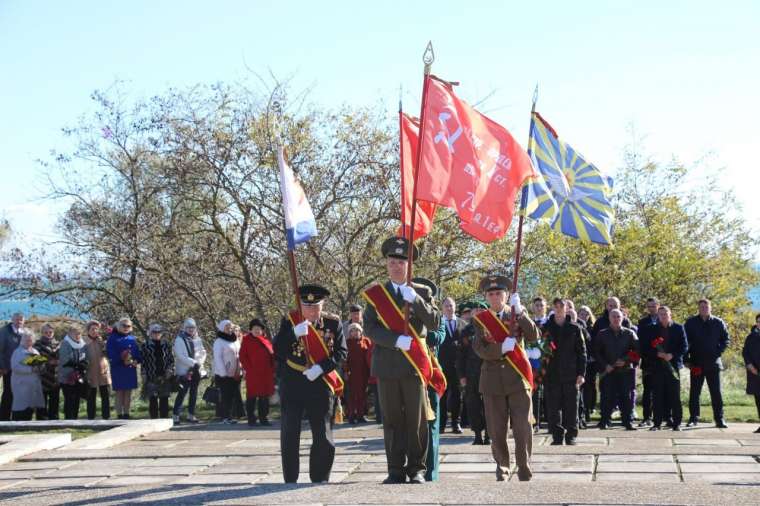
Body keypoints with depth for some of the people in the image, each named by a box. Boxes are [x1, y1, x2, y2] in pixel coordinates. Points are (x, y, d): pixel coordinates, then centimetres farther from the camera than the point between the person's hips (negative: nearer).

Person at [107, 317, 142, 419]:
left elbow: (137, 352, 10)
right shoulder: (113, 338, -1)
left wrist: (136, 360, -11)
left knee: (128, 393, 8)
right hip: (118, 369, -4)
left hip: (130, 369, 5)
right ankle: (120, 416, 1)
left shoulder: (132, 338, 12)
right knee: (119, 393, -2)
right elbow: (110, 354, -9)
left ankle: (126, 415, 15)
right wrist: (122, 360, -20)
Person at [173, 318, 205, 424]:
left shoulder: (198, 339, 12)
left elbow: (203, 352, 14)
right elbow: (180, 356, -14)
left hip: (196, 371, 6)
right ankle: (175, 415, -4)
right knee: (182, 393, -8)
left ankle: (191, 415, 18)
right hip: (184, 371, -6)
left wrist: (199, 362, -5)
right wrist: (193, 363, -18)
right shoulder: (179, 340, -7)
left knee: (194, 393, 10)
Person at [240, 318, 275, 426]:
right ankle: (251, 419, 5)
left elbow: (272, 355, 13)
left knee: (264, 396, 8)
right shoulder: (247, 340, 1)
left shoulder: (266, 340, 12)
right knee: (252, 396, 0)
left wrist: (272, 369, 2)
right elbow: (243, 356, -2)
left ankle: (263, 418, 16)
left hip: (266, 374, 4)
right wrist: (248, 368, -11)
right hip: (253, 374, -4)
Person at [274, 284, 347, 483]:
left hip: (320, 385, 0)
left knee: (324, 437, 3)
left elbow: (341, 352, -2)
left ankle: (320, 479, 15)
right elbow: (277, 351, -8)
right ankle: (290, 480, 13)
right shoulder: (289, 322, 0)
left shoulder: (333, 323, 1)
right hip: (292, 386, 0)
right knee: (289, 436, 4)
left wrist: (321, 368, -16)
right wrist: (294, 333, -24)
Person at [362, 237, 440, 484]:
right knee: (392, 420, 4)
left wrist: (416, 300, -15)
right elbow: (370, 328, -1)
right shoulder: (374, 294, 8)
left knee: (417, 419, 1)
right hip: (387, 365, 0)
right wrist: (397, 340, -14)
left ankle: (417, 469, 8)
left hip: (414, 363, 0)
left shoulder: (421, 292, 8)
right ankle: (396, 470, 9)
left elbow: (435, 322, -2)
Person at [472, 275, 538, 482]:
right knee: (496, 430, 3)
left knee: (523, 427, -6)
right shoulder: (481, 319, 7)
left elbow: (533, 336, -9)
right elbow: (480, 350, -2)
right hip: (492, 378, 1)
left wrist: (519, 311, -18)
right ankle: (502, 469, 16)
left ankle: (524, 470, 1)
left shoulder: (517, 314, 7)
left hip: (518, 378, -1)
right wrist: (501, 348, -18)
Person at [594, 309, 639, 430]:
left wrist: (625, 361, -9)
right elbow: (597, 352, 7)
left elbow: (637, 350, 4)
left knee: (626, 397, -1)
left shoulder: (629, 333, 8)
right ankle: (605, 421, 5)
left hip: (626, 371, 0)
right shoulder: (602, 334, 8)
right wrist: (605, 365, -6)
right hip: (608, 371, 0)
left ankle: (628, 422, 5)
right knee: (608, 397, -3)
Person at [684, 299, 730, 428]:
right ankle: (693, 418, 9)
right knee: (694, 392, 3)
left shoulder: (718, 323, 4)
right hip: (696, 363, 0)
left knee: (716, 393, 2)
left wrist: (718, 352, -6)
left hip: (713, 363, 0)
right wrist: (687, 359, -2)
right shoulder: (691, 323, 3)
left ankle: (719, 419, 6)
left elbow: (726, 340, 8)